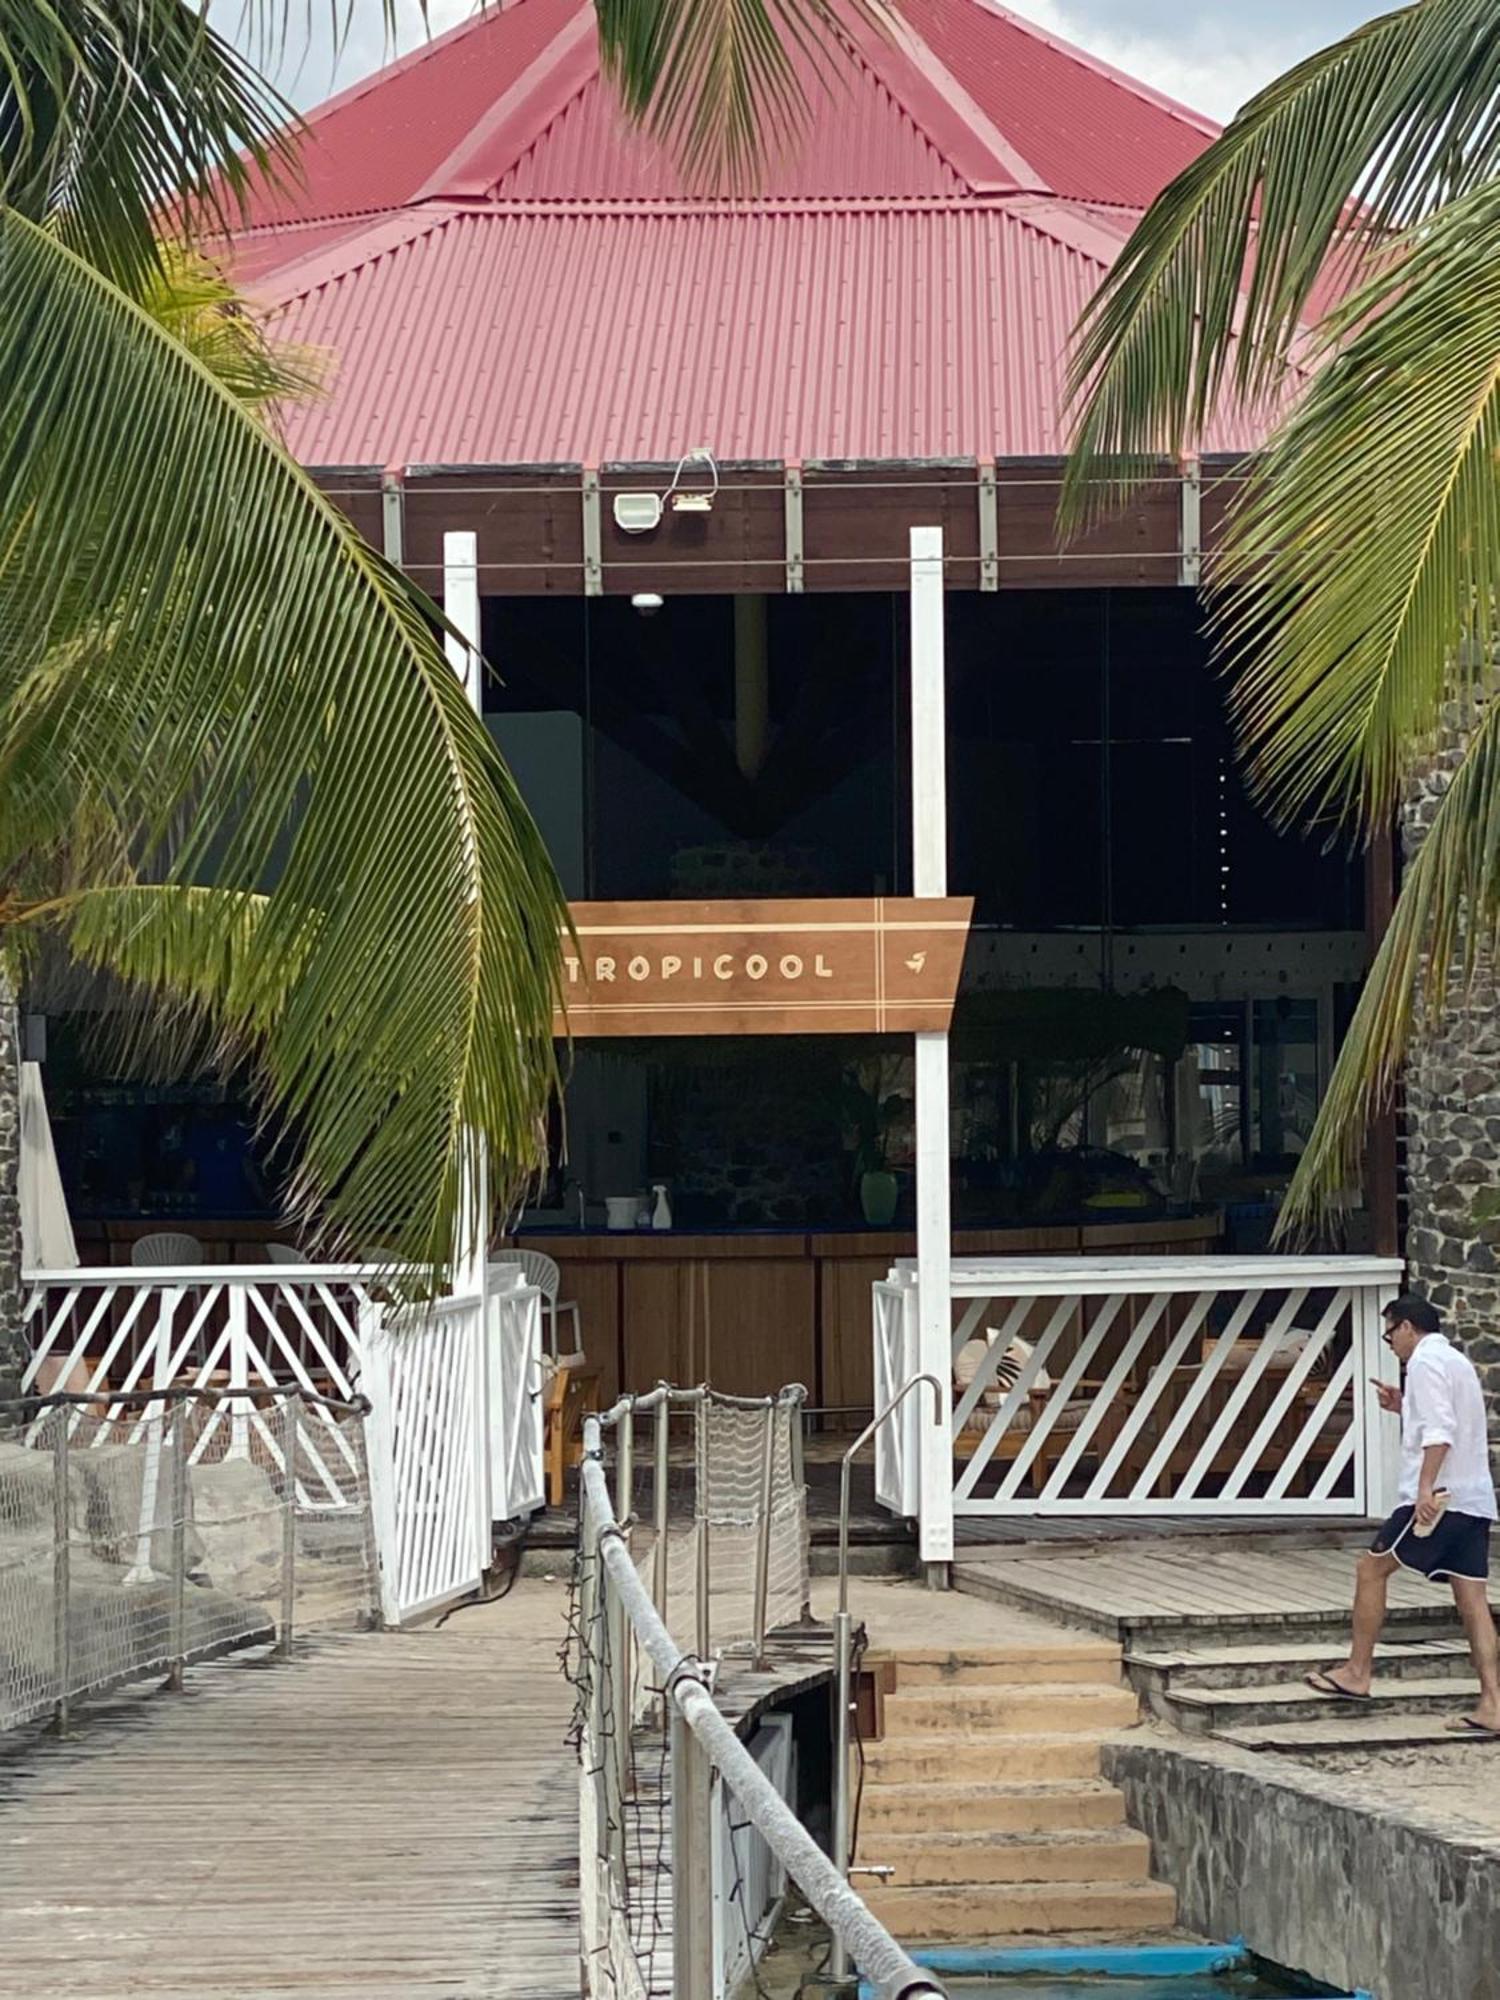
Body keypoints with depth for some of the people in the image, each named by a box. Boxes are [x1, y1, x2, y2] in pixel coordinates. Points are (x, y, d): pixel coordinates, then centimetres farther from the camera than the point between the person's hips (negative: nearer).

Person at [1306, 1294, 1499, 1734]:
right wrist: (1404, 1408, 27)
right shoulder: (1457, 1362, 23)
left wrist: (1426, 1487, -26)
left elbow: (1440, 1431, -19)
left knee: (1372, 1569, 4)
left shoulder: (1425, 1362, -6)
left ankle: (1357, 1674, 8)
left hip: (1438, 1497, -9)